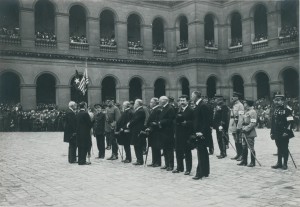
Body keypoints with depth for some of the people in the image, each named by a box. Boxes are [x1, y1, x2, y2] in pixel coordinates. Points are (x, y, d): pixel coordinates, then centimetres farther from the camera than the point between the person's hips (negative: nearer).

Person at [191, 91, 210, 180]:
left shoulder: (203, 106, -14)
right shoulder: (198, 106, 15)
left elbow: (205, 120, -19)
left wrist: (202, 132, -22)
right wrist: (195, 131, 14)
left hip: (201, 133, -10)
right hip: (199, 132, 10)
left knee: (201, 153, -7)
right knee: (203, 152, 14)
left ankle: (200, 173, -3)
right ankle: (205, 172, 23)